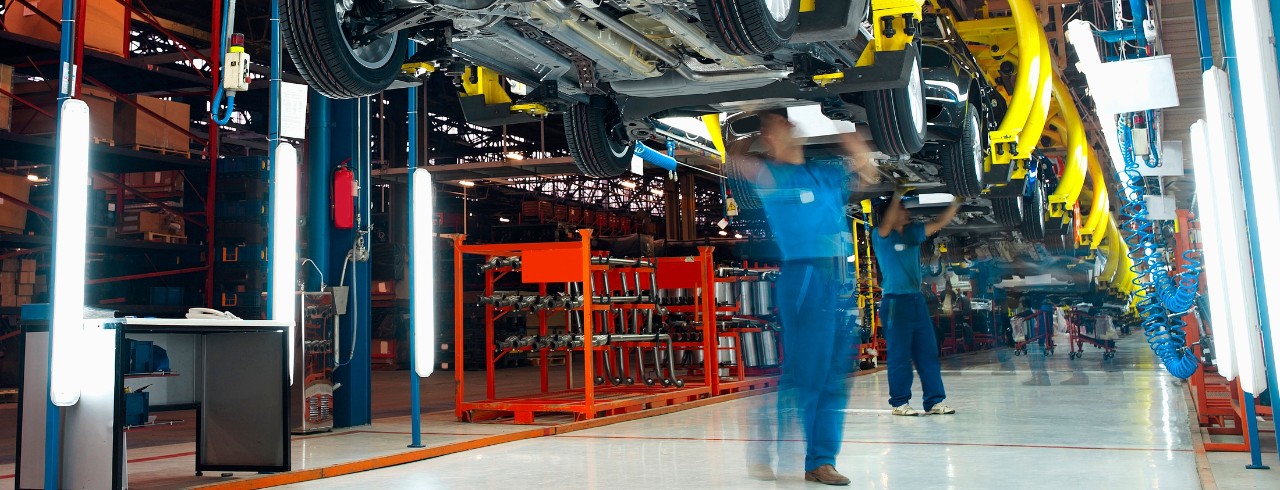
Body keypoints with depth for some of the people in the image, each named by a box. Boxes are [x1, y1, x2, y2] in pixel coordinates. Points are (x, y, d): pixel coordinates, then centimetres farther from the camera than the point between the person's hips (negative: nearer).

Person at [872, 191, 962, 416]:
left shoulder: (913, 233, 14)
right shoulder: (881, 237, -4)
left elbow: (939, 223, 12)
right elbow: (886, 224, -25)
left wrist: (956, 203, 0)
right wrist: (897, 196, -29)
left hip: (917, 299, 7)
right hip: (895, 301, -7)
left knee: (928, 353, 7)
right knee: (899, 355, -3)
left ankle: (934, 401, 12)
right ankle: (899, 403, 6)